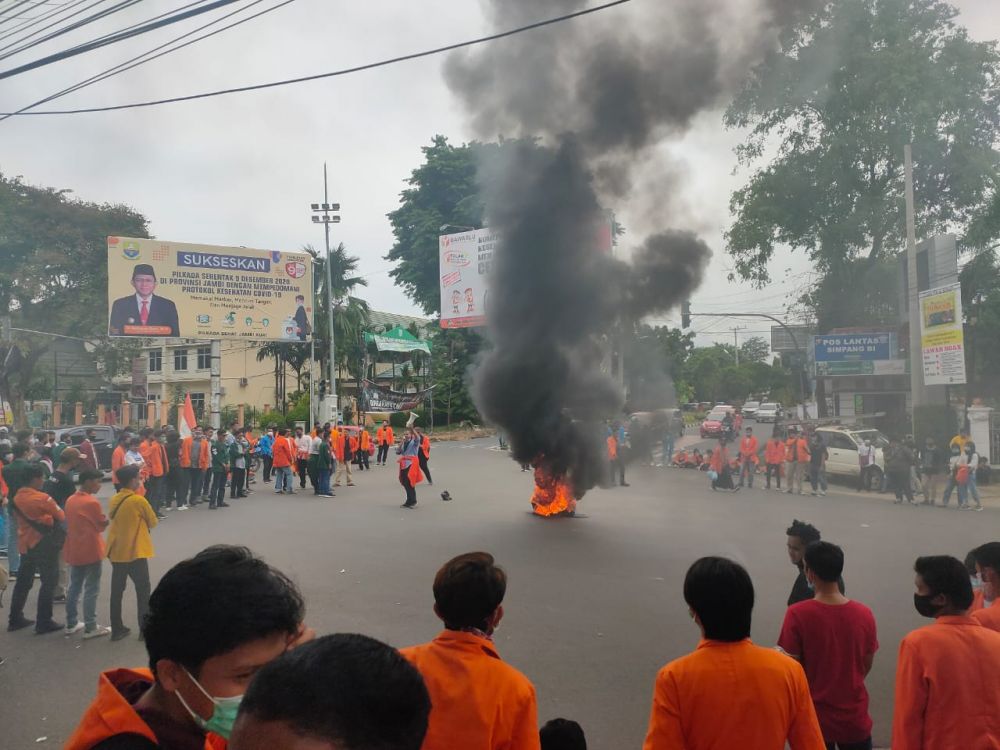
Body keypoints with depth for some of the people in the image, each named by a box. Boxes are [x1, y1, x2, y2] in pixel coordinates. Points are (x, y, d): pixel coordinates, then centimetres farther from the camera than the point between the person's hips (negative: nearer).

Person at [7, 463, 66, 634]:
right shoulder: (42, 498, -19)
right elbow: (61, 517, -9)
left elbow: (22, 517, 12)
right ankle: (44, 622, 4)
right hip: (43, 544, -7)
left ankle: (15, 618, 26)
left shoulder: (17, 498, 3)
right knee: (49, 582, 2)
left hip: (25, 543, 8)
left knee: (23, 581, 18)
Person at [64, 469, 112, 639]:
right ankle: (91, 628, 2)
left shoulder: (70, 500, 6)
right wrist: (109, 518, 10)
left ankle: (71, 624, 22)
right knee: (91, 590, -1)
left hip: (74, 551, 8)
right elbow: (103, 525, -8)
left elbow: (69, 523, 14)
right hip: (91, 551, -8)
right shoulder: (92, 502, -17)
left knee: (74, 587, 15)